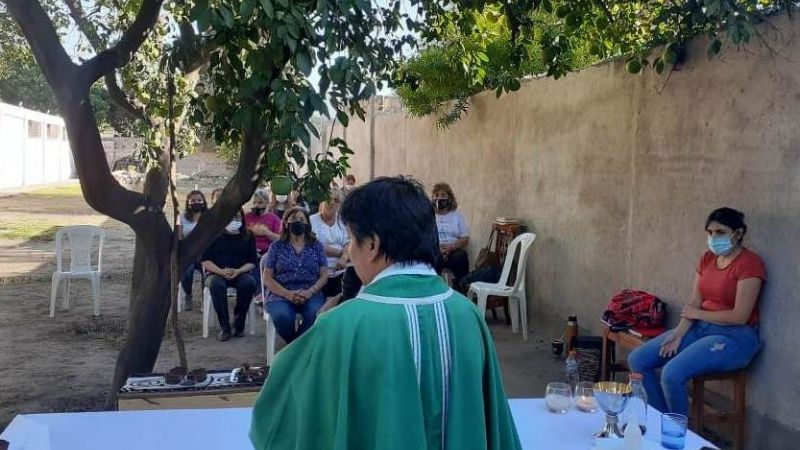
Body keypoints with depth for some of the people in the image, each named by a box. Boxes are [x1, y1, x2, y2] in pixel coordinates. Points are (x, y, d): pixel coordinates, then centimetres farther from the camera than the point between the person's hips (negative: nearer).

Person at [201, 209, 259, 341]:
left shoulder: (248, 237, 12)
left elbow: (252, 262, 5)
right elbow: (205, 260, 0)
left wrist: (238, 271, -15)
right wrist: (221, 271, -17)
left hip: (240, 273, 1)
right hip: (216, 273, -1)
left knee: (249, 283, -33)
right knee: (216, 284, -37)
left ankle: (239, 325, -16)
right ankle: (224, 327, -26)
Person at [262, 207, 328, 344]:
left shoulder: (316, 246, 12)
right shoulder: (277, 247, 9)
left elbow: (324, 276, 8)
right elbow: (267, 278, 5)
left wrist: (310, 292, -12)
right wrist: (287, 294, -12)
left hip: (310, 294, 1)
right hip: (281, 294, -1)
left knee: (315, 315, -34)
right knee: (282, 316, -34)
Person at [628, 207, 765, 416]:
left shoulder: (749, 264, -14)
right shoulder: (707, 258, 9)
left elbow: (739, 317, -19)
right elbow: (693, 304, 6)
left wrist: (698, 314, -6)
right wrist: (679, 334, -10)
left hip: (735, 337, -8)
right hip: (700, 328, 8)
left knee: (672, 373, -29)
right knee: (637, 360, -3)